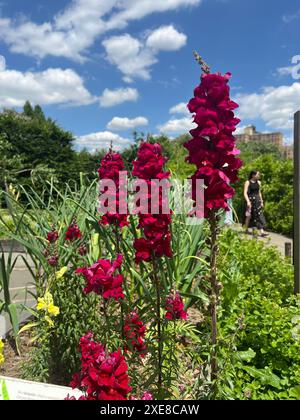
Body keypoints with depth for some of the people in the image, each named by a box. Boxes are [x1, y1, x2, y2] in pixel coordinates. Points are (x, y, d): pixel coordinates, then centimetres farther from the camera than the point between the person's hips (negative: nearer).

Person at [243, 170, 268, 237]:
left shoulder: (258, 182, 11)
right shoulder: (248, 182, -5)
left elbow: (259, 193, 17)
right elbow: (245, 193, -11)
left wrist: (261, 201, 15)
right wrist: (248, 201, -20)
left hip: (257, 201, 4)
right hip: (250, 200, -4)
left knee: (259, 215, -5)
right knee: (249, 216, 3)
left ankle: (262, 231, -10)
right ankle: (246, 229, 20)